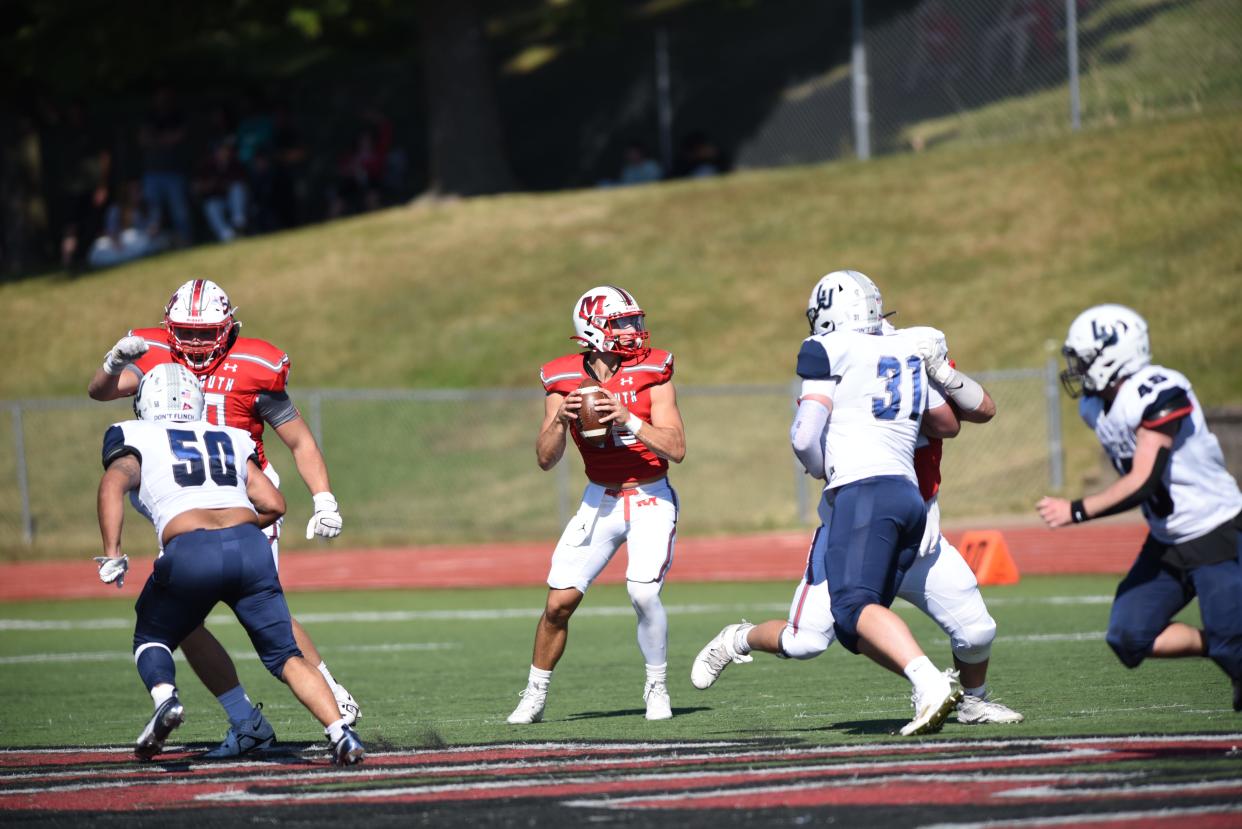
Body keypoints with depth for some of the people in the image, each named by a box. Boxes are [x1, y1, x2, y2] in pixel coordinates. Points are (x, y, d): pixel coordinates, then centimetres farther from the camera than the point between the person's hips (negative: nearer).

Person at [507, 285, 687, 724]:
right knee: (560, 601, -4)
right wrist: (559, 420, -24)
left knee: (643, 593, -21)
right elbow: (546, 459, -5)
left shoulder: (651, 372, -10)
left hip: (651, 499, -2)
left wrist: (628, 420, -28)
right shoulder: (564, 380, -4)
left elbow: (676, 448, -16)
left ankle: (657, 687, 0)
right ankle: (534, 696, 14)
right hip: (599, 501, 2)